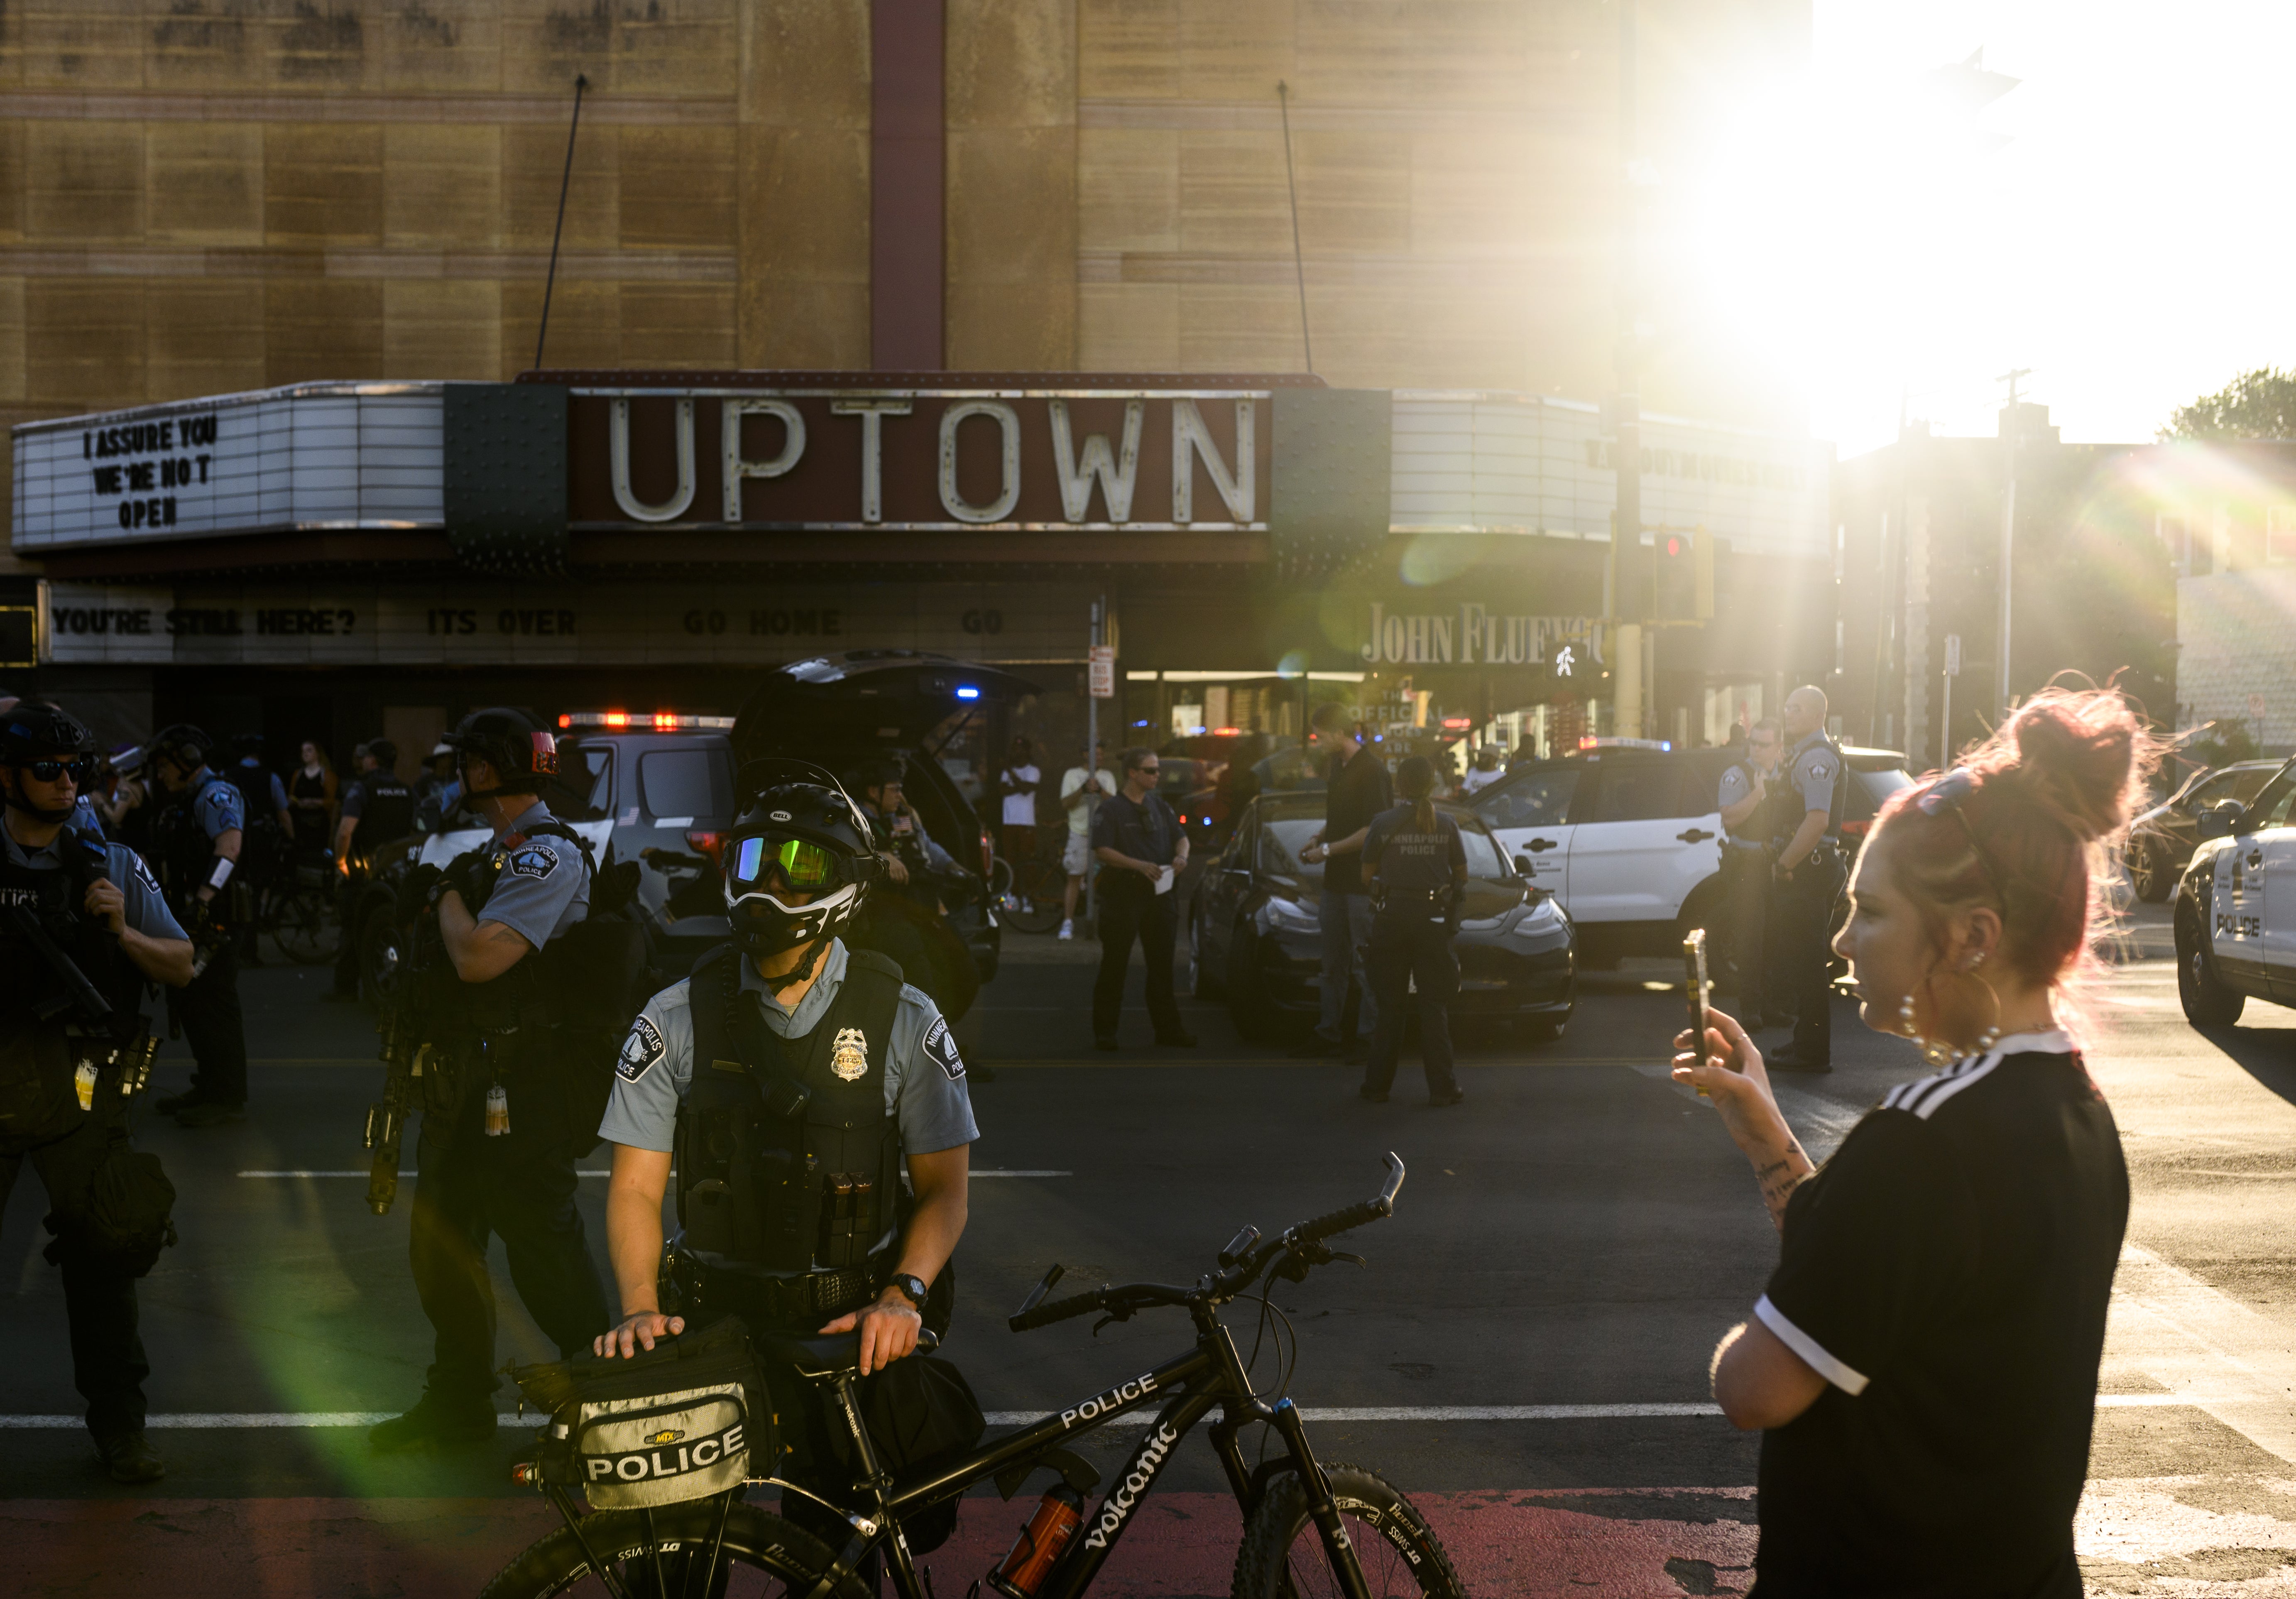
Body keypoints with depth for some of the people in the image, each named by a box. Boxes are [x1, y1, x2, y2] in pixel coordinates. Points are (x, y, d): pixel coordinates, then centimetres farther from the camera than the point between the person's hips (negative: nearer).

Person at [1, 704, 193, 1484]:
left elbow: (181, 967, 6)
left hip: (82, 1094, 1)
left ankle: (118, 1427, 13)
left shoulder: (114, 867, 7)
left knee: (101, 1259, 3)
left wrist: (121, 931, -10)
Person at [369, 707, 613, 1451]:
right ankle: (459, 1403, 29)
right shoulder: (494, 850, 16)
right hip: (463, 1082, 10)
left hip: (522, 1090, -10)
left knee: (543, 1249, -3)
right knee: (441, 1246, 16)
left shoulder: (549, 854, -16)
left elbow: (479, 957, -25)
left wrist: (448, 890, -8)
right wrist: (431, 897, 3)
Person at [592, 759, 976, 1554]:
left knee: (831, 1531, 0)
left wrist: (903, 1296, -17)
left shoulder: (905, 1022, -2)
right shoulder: (677, 1018, -1)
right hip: (722, 1323, 1)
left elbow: (944, 1188, -1)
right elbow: (637, 1187, -1)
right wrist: (640, 1307, -16)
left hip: (856, 1331, -1)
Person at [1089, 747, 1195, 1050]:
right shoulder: (1112, 809, -6)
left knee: (1162, 963, 9)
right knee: (1114, 964, -1)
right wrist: (1139, 865, -24)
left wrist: (1181, 856, -7)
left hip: (1159, 892, 6)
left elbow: (1181, 837, 16)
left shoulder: (1158, 805, 12)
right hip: (1123, 892, -6)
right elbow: (1102, 851, -14)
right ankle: (1104, 1031, 5)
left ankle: (1168, 1028, 16)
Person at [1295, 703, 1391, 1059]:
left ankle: (1370, 1035, 4)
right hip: (1337, 879, 9)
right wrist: (1318, 837, 7)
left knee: (1365, 965, -3)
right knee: (1334, 963, 13)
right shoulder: (1338, 766, 12)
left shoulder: (1371, 769, -16)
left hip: (1364, 880, -9)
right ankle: (1329, 1033, 19)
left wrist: (1329, 850, -15)